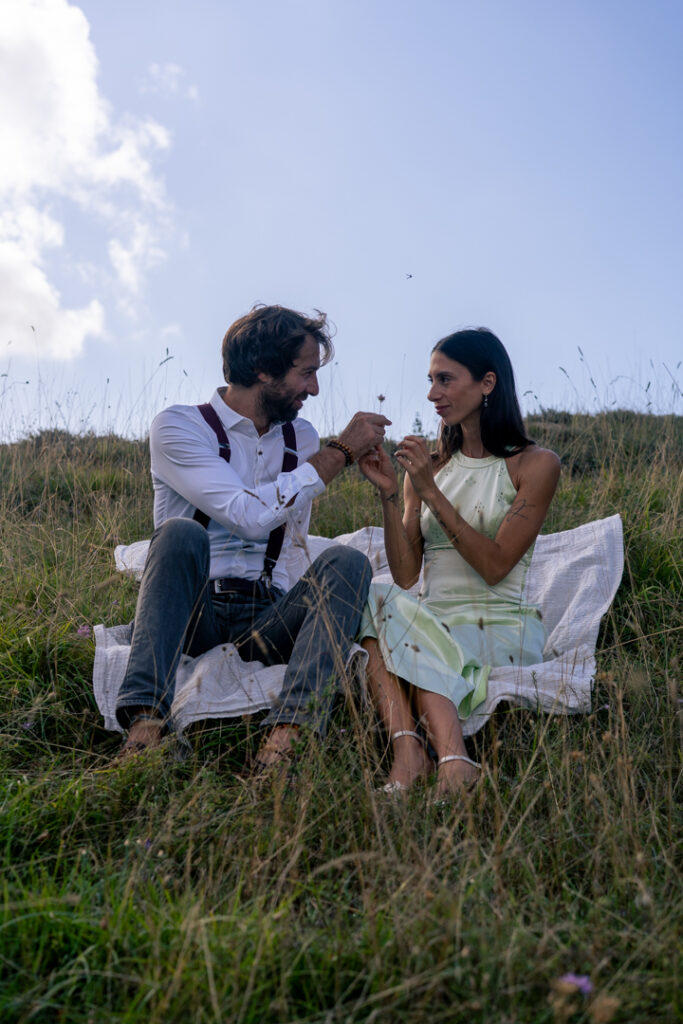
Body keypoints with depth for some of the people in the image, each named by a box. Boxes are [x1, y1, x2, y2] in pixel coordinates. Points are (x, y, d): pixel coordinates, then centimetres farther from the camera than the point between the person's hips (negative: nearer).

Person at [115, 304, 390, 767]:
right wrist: (340, 451, -13)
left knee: (347, 562, -23)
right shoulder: (178, 427, -3)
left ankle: (285, 735, -42)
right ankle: (146, 725, -42)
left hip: (264, 618, 4)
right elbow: (250, 515, -18)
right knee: (182, 532, -33)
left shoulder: (302, 439, 15)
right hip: (189, 614, -3)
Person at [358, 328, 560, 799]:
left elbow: (494, 565, -12)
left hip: (504, 628, -4)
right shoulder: (429, 466, 12)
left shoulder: (535, 464, 0)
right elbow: (406, 574, 3)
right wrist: (389, 493, -8)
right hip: (433, 622, 5)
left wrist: (431, 493, -15)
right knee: (372, 596, -26)